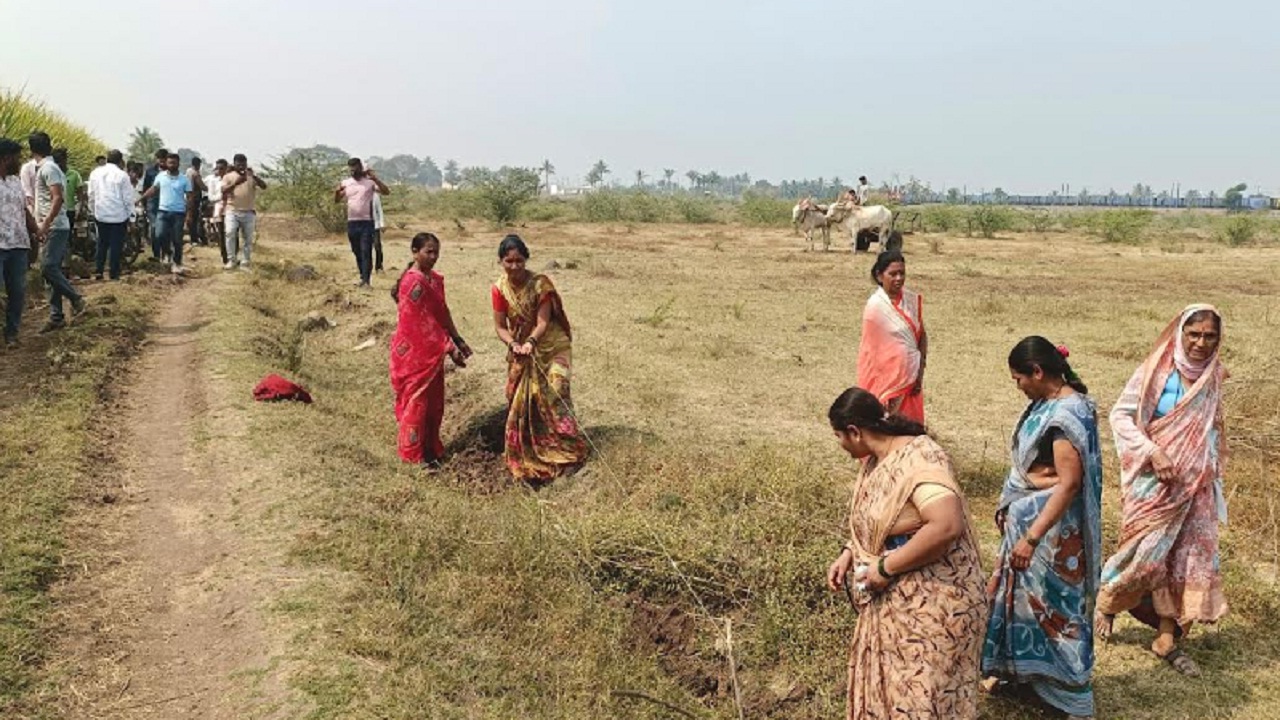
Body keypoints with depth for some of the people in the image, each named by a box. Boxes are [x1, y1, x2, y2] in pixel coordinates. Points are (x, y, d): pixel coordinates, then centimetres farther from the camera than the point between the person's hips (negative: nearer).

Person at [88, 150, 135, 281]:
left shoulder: (95, 173, 3)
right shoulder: (122, 175, -10)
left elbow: (91, 195, 7)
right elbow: (128, 198, -8)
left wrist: (94, 210, 19)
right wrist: (129, 213, 5)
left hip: (100, 215, 4)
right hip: (118, 216, -4)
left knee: (101, 243, 15)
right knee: (116, 245, 3)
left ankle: (98, 270, 9)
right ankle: (114, 273, 4)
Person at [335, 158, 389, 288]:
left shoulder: (370, 181, -3)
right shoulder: (345, 182, 9)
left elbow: (386, 192, -12)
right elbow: (336, 200, 9)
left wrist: (375, 179, -22)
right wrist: (337, 191, -13)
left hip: (366, 223, -5)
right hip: (351, 223, 5)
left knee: (366, 252, -9)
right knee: (357, 252, 12)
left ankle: (366, 280, -11)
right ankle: (363, 277, 24)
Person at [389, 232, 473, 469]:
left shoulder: (436, 279, 7)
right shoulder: (413, 282, -20)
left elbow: (443, 312, 14)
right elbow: (424, 323, -21)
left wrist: (458, 340, 10)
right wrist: (449, 347, -20)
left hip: (433, 350, 8)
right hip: (415, 351, -8)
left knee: (435, 400, 14)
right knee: (417, 400, 2)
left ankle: (431, 447, 27)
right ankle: (413, 453, 13)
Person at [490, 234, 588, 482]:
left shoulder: (540, 284, -18)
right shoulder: (499, 289, -8)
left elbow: (543, 322, -19)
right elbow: (500, 326, -4)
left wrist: (530, 342, -36)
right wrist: (513, 344, -24)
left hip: (551, 347, -4)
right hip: (520, 351, 4)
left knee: (554, 395, -11)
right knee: (520, 401, 8)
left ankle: (569, 452, 0)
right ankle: (524, 451, 24)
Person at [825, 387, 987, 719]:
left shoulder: (918, 462, -25)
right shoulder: (877, 459, 4)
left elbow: (946, 527, -37)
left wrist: (886, 567, -28)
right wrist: (849, 554, 2)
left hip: (930, 603, -9)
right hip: (892, 599, 9)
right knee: (888, 686, 22)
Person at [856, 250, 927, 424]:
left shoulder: (912, 300, 3)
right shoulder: (875, 306, -12)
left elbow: (922, 335, 10)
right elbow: (871, 348, -9)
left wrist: (920, 373, 1)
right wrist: (876, 386, -8)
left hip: (911, 378, 5)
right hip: (888, 379, -5)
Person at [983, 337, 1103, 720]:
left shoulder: (1067, 414, -25)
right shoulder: (1048, 402, 4)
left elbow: (1069, 483, -27)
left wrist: (1032, 537, -26)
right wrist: (1013, 510, 19)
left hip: (1052, 523, -9)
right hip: (1026, 516, 9)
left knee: (1054, 602, 3)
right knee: (1018, 590, 20)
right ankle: (1015, 665, 38)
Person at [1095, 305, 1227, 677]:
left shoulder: (1213, 377, 3)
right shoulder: (1157, 372, -12)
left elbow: (1212, 431, 16)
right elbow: (1120, 415, -12)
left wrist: (1212, 475, 13)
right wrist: (1153, 453, -22)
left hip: (1194, 484, 5)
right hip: (1154, 481, -5)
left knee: (1190, 556, 5)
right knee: (1147, 553, -1)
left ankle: (1167, 639, 16)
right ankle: (1106, 602, 27)